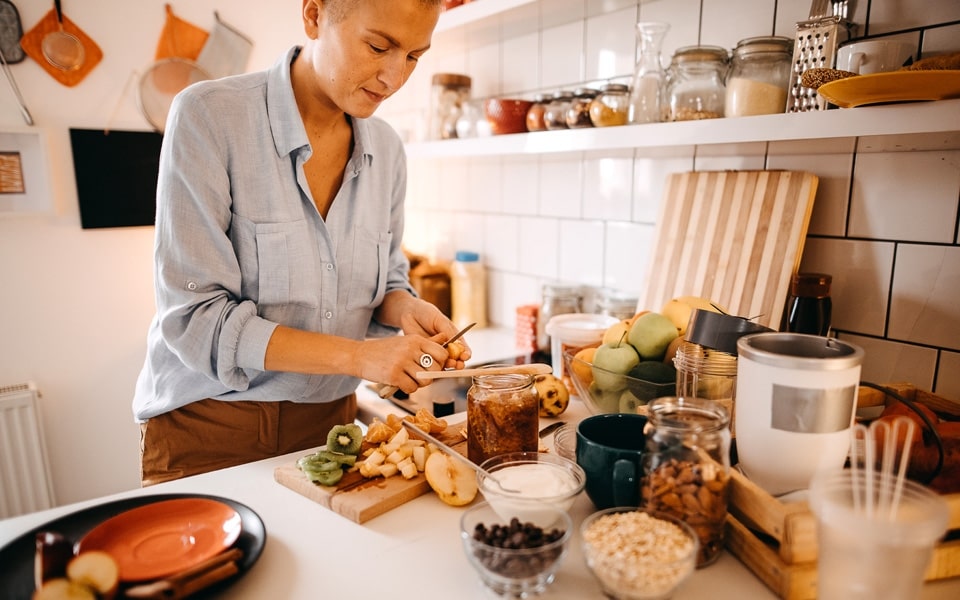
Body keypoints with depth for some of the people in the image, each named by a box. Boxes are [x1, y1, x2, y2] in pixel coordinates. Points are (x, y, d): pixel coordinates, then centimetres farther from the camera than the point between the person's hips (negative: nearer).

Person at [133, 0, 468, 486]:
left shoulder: (385, 148, -1)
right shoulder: (209, 116, -17)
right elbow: (194, 317, -21)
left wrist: (405, 308, -15)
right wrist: (356, 356, -27)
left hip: (328, 417, 5)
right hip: (207, 423, -4)